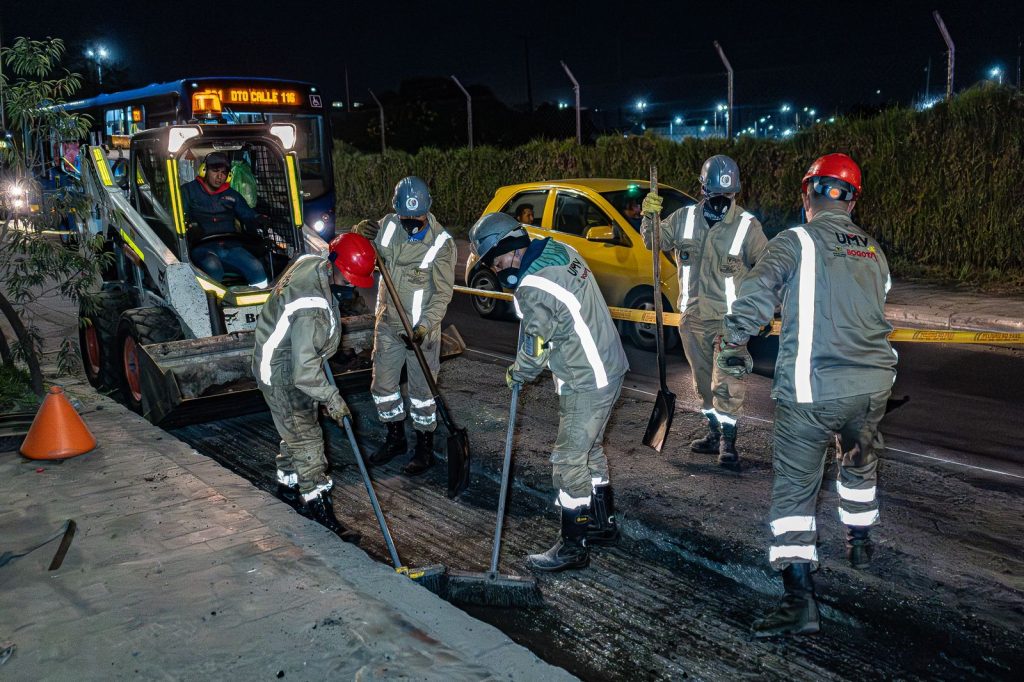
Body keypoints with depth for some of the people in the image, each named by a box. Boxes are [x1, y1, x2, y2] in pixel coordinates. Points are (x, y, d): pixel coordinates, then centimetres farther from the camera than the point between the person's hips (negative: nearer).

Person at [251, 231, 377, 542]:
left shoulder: (311, 261, -9)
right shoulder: (312, 307, -38)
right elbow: (304, 370, -34)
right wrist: (332, 398, -22)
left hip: (295, 362, 10)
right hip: (282, 375, -10)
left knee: (296, 431, 22)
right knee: (307, 440, -2)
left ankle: (288, 484, 40)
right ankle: (319, 508, 8)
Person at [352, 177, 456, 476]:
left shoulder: (441, 243, -17)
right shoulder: (388, 226, -5)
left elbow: (442, 293, -14)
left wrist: (424, 327, -24)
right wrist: (360, 235, -14)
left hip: (421, 328, -5)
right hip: (388, 323, 5)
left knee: (421, 389, 5)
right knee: (383, 384, 15)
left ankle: (425, 448, 21)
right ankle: (396, 438, 34)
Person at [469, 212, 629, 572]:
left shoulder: (533, 288, -24)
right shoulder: (559, 250, 4)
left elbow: (536, 347, -13)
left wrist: (516, 374, 5)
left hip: (586, 383, -10)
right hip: (608, 367, 10)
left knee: (569, 462, -1)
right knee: (590, 451, 21)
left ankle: (573, 546, 10)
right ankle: (603, 524, 35)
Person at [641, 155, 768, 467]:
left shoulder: (747, 226, -9)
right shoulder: (685, 218, 0)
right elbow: (655, 241, 8)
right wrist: (650, 217, -12)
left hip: (730, 319, -4)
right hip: (693, 316, 4)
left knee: (727, 381, -10)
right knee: (703, 380, 15)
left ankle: (727, 440, 1)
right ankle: (715, 432, 29)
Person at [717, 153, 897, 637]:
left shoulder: (795, 243, -5)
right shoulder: (873, 251, 12)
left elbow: (755, 296, -19)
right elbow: (874, 309, 19)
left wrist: (733, 346, -12)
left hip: (811, 389, -6)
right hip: (873, 383, 6)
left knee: (794, 488, 1)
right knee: (860, 462, 31)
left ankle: (800, 600, -5)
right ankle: (860, 543, 52)